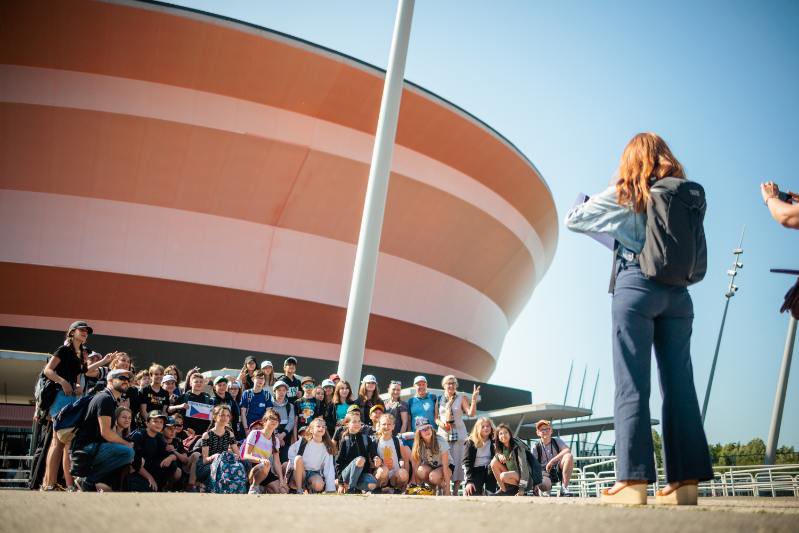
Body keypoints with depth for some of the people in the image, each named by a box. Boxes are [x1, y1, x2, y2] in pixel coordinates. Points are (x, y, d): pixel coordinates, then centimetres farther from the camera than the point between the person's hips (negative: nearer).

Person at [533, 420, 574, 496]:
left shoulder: (557, 441, 2)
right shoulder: (536, 447, 0)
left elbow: (567, 450, -18)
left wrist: (552, 461, -24)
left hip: (559, 470, 2)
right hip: (545, 472, -2)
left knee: (569, 456, -28)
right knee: (543, 486, -40)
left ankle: (564, 487, -19)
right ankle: (548, 490, 2)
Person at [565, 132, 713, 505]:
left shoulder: (624, 194, 1)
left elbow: (573, 219, 5)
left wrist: (587, 202, 28)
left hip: (636, 286, -4)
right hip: (677, 292, 4)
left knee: (632, 386, -6)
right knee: (679, 385, 5)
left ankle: (634, 481, -11)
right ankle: (687, 479, 4)